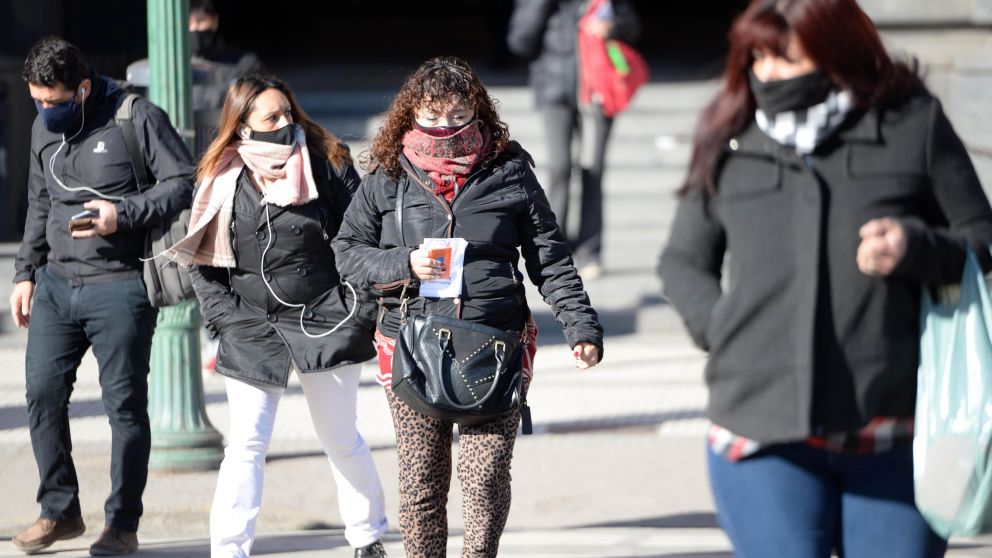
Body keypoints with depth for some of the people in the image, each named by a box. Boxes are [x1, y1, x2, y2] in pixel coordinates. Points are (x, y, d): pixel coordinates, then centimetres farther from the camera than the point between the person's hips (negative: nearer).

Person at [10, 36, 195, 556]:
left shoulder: (137, 118, -9)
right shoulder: (44, 129, 11)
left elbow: (184, 182, -10)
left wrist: (123, 213, -20)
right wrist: (26, 273, 16)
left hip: (120, 288, -6)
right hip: (56, 283, 6)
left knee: (125, 404, 0)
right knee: (42, 393, 2)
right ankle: (59, 511, 16)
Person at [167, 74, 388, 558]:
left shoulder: (327, 164, -4)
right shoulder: (222, 180, -1)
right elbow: (203, 261, 6)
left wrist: (361, 312, -5)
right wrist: (226, 319, -3)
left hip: (325, 320, -1)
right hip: (251, 329, 1)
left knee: (341, 441, 11)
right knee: (246, 445, -6)